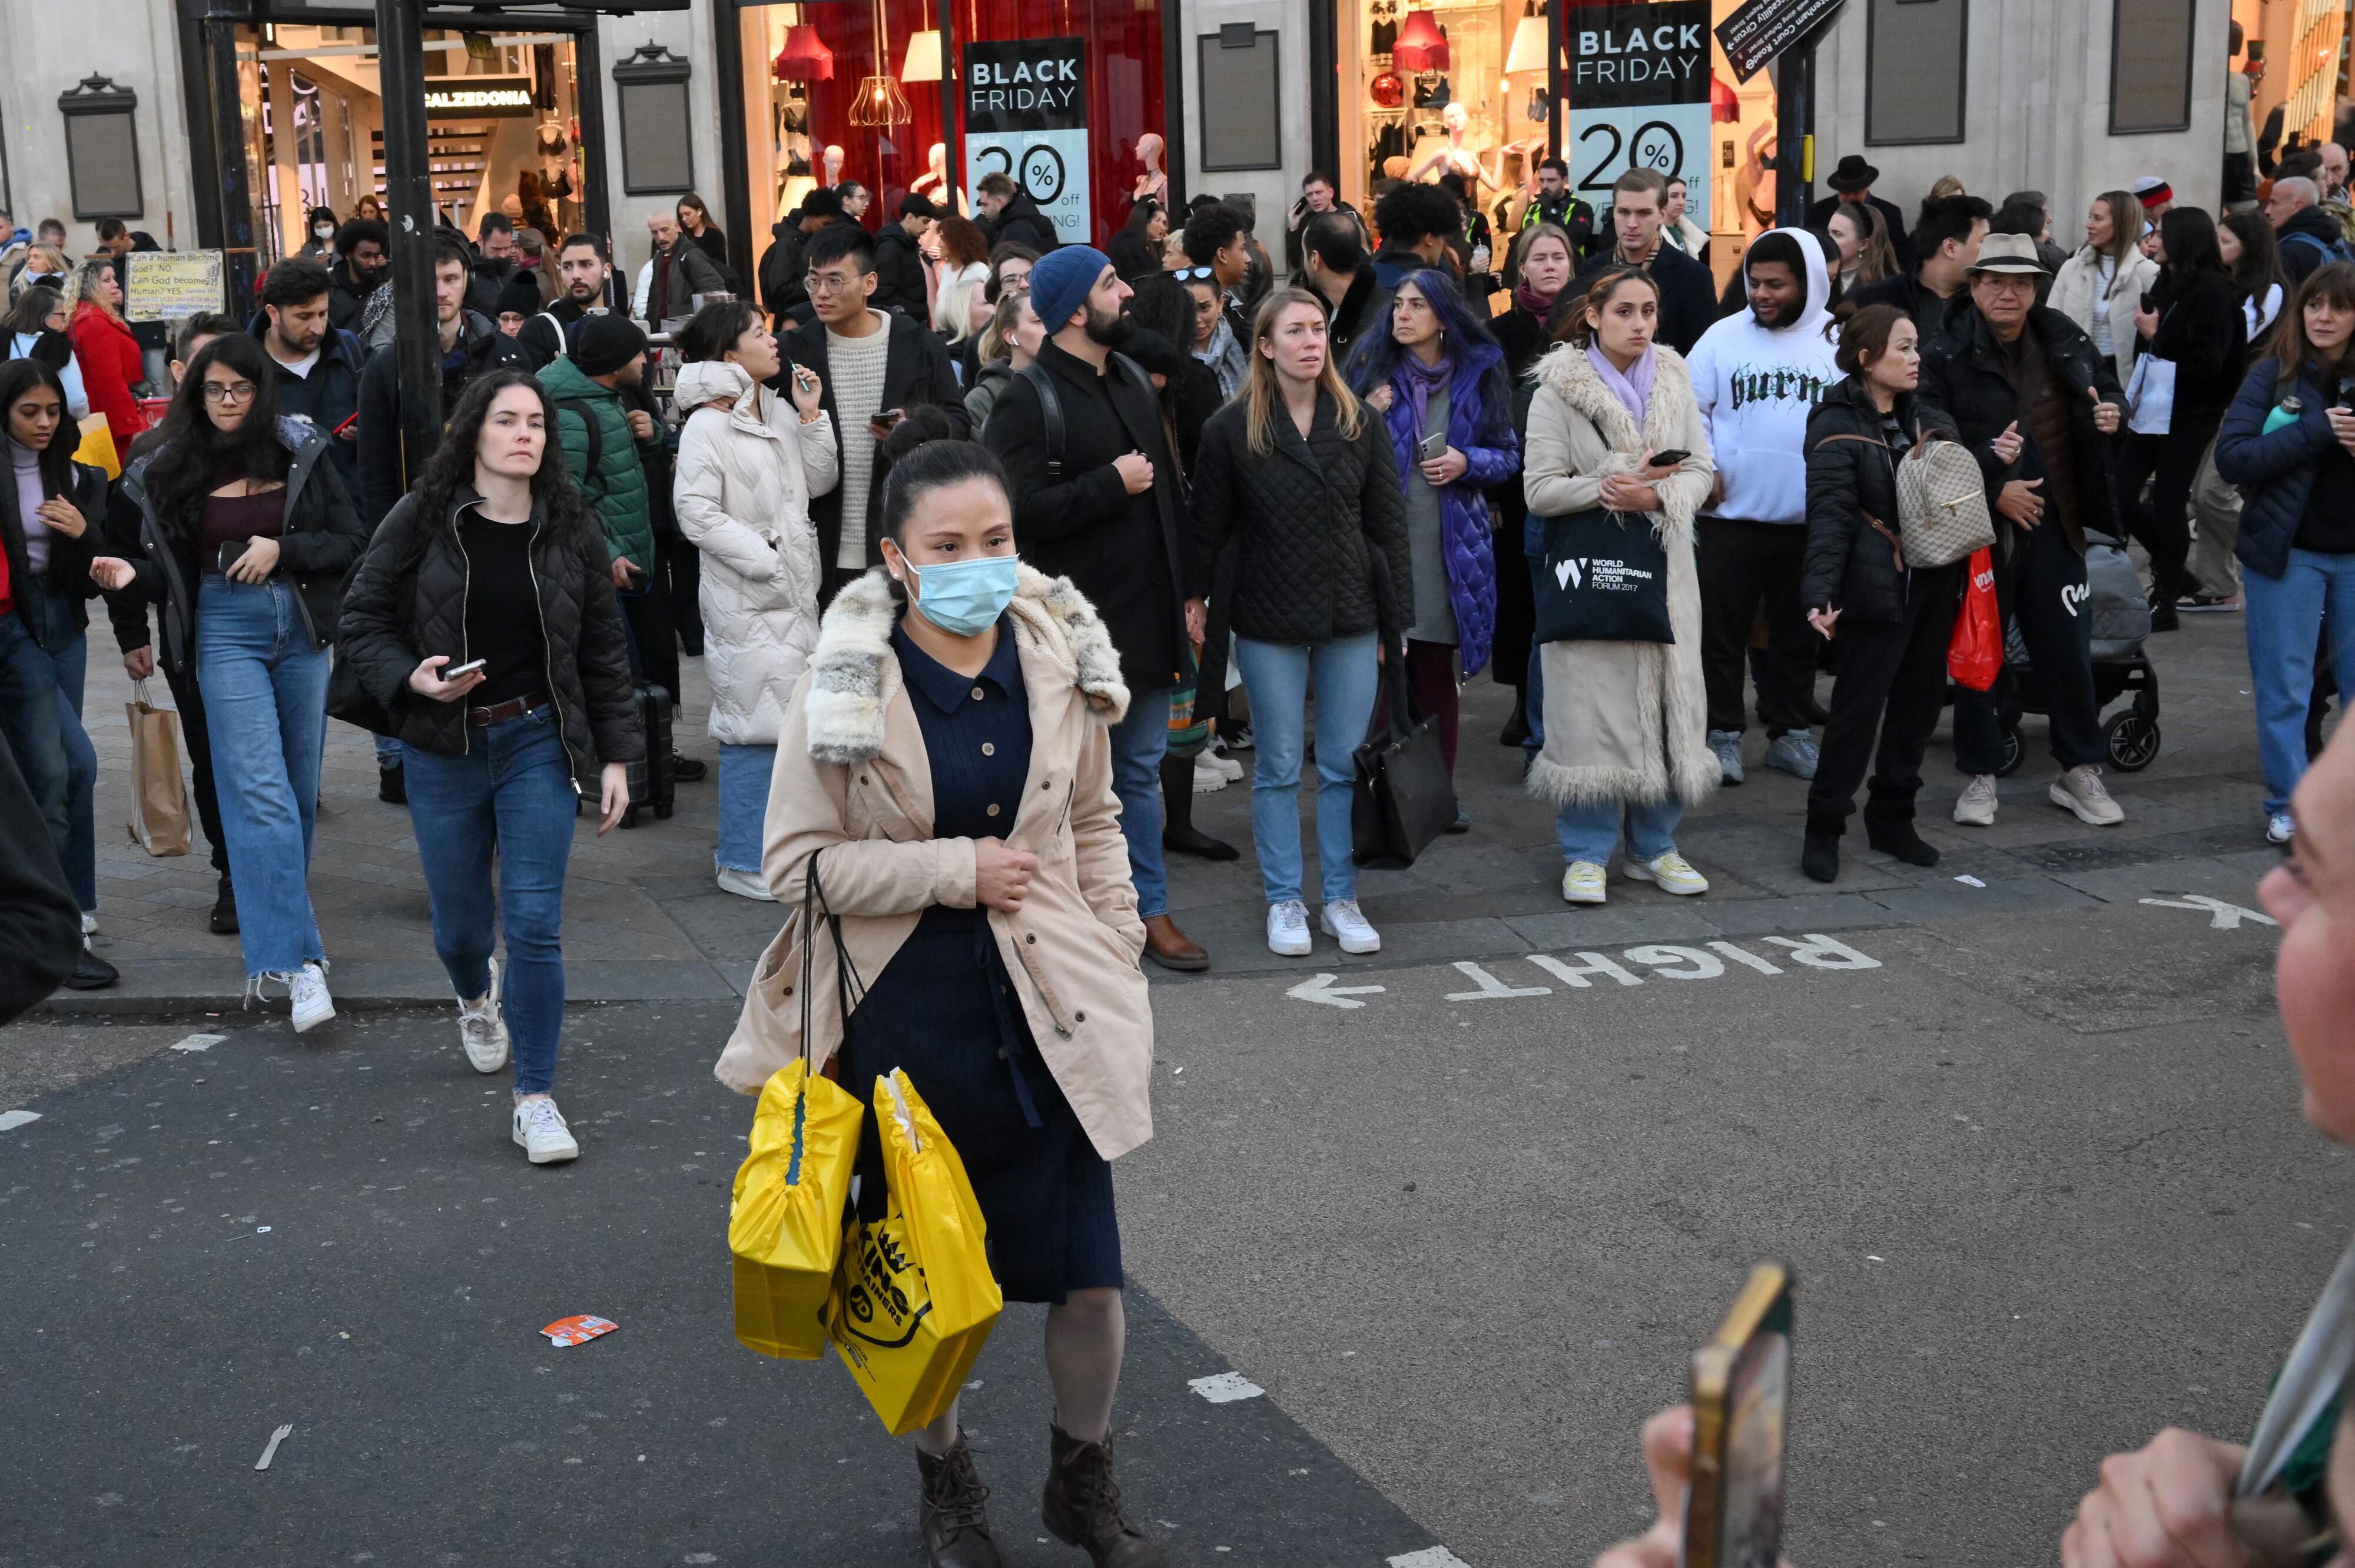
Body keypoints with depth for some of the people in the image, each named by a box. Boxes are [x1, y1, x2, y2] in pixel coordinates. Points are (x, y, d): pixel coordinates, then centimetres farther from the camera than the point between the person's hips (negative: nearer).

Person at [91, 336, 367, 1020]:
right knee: (261, 793, -12)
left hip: (302, 629, 2)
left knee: (300, 787, 9)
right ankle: (296, 960, -17)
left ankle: (277, 923, 27)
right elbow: (171, 569, 7)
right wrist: (132, 577, -13)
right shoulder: (174, 469, 3)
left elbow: (353, 542, 1)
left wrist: (284, 550, -13)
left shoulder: (302, 453, 1)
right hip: (227, 633, -1)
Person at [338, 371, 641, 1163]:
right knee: (459, 920, 13)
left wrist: (616, 754, 2)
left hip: (538, 742, 0)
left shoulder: (570, 528, 0)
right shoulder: (421, 522, -5)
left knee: (535, 924, -7)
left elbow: (604, 649, 5)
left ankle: (536, 1100, 3)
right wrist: (409, 679, -18)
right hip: (443, 748, 0)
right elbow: (362, 620, 1)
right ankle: (477, 996, 51)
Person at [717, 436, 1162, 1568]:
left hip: (1049, 1007, 2)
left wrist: (1117, 958, 7)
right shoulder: (846, 686, -12)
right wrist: (955, 870, -17)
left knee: (1089, 1277, 4)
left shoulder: (1060, 658, -2)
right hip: (905, 1015, -2)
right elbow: (797, 861, -11)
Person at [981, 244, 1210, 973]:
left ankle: (1149, 909, 24)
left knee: (1141, 770, 14)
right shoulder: (1026, 400, -13)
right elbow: (1020, 510, -24)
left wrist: (1187, 589, 15)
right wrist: (1112, 486, -17)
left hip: (1145, 620, 7)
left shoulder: (1133, 379, 13)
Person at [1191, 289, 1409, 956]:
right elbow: (1208, 532, 1)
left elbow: (1389, 526, 5)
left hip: (1352, 619, 2)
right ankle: (1284, 902, 16)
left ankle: (1342, 899, 17)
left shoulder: (1361, 424, 3)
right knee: (1278, 768, 6)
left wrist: (1398, 619, 2)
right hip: (1269, 625, -2)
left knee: (1347, 767, 6)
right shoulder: (1230, 430, -3)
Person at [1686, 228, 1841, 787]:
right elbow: (1689, 408, 5)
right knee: (1723, 629, 3)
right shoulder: (1724, 336, 0)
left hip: (1810, 517, 1)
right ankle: (1723, 734, 12)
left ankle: (1789, 731, 23)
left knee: (1797, 631, 12)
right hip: (1730, 512, -1)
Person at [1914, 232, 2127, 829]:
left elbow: (2106, 389, 20)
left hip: (2052, 527, 3)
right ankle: (1980, 776, 20)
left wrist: (2110, 414, -3)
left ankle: (2079, 772, 22)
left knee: (2068, 650, 8)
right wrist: (1993, 489, -16)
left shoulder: (2064, 342, 3)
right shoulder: (1945, 354, -11)